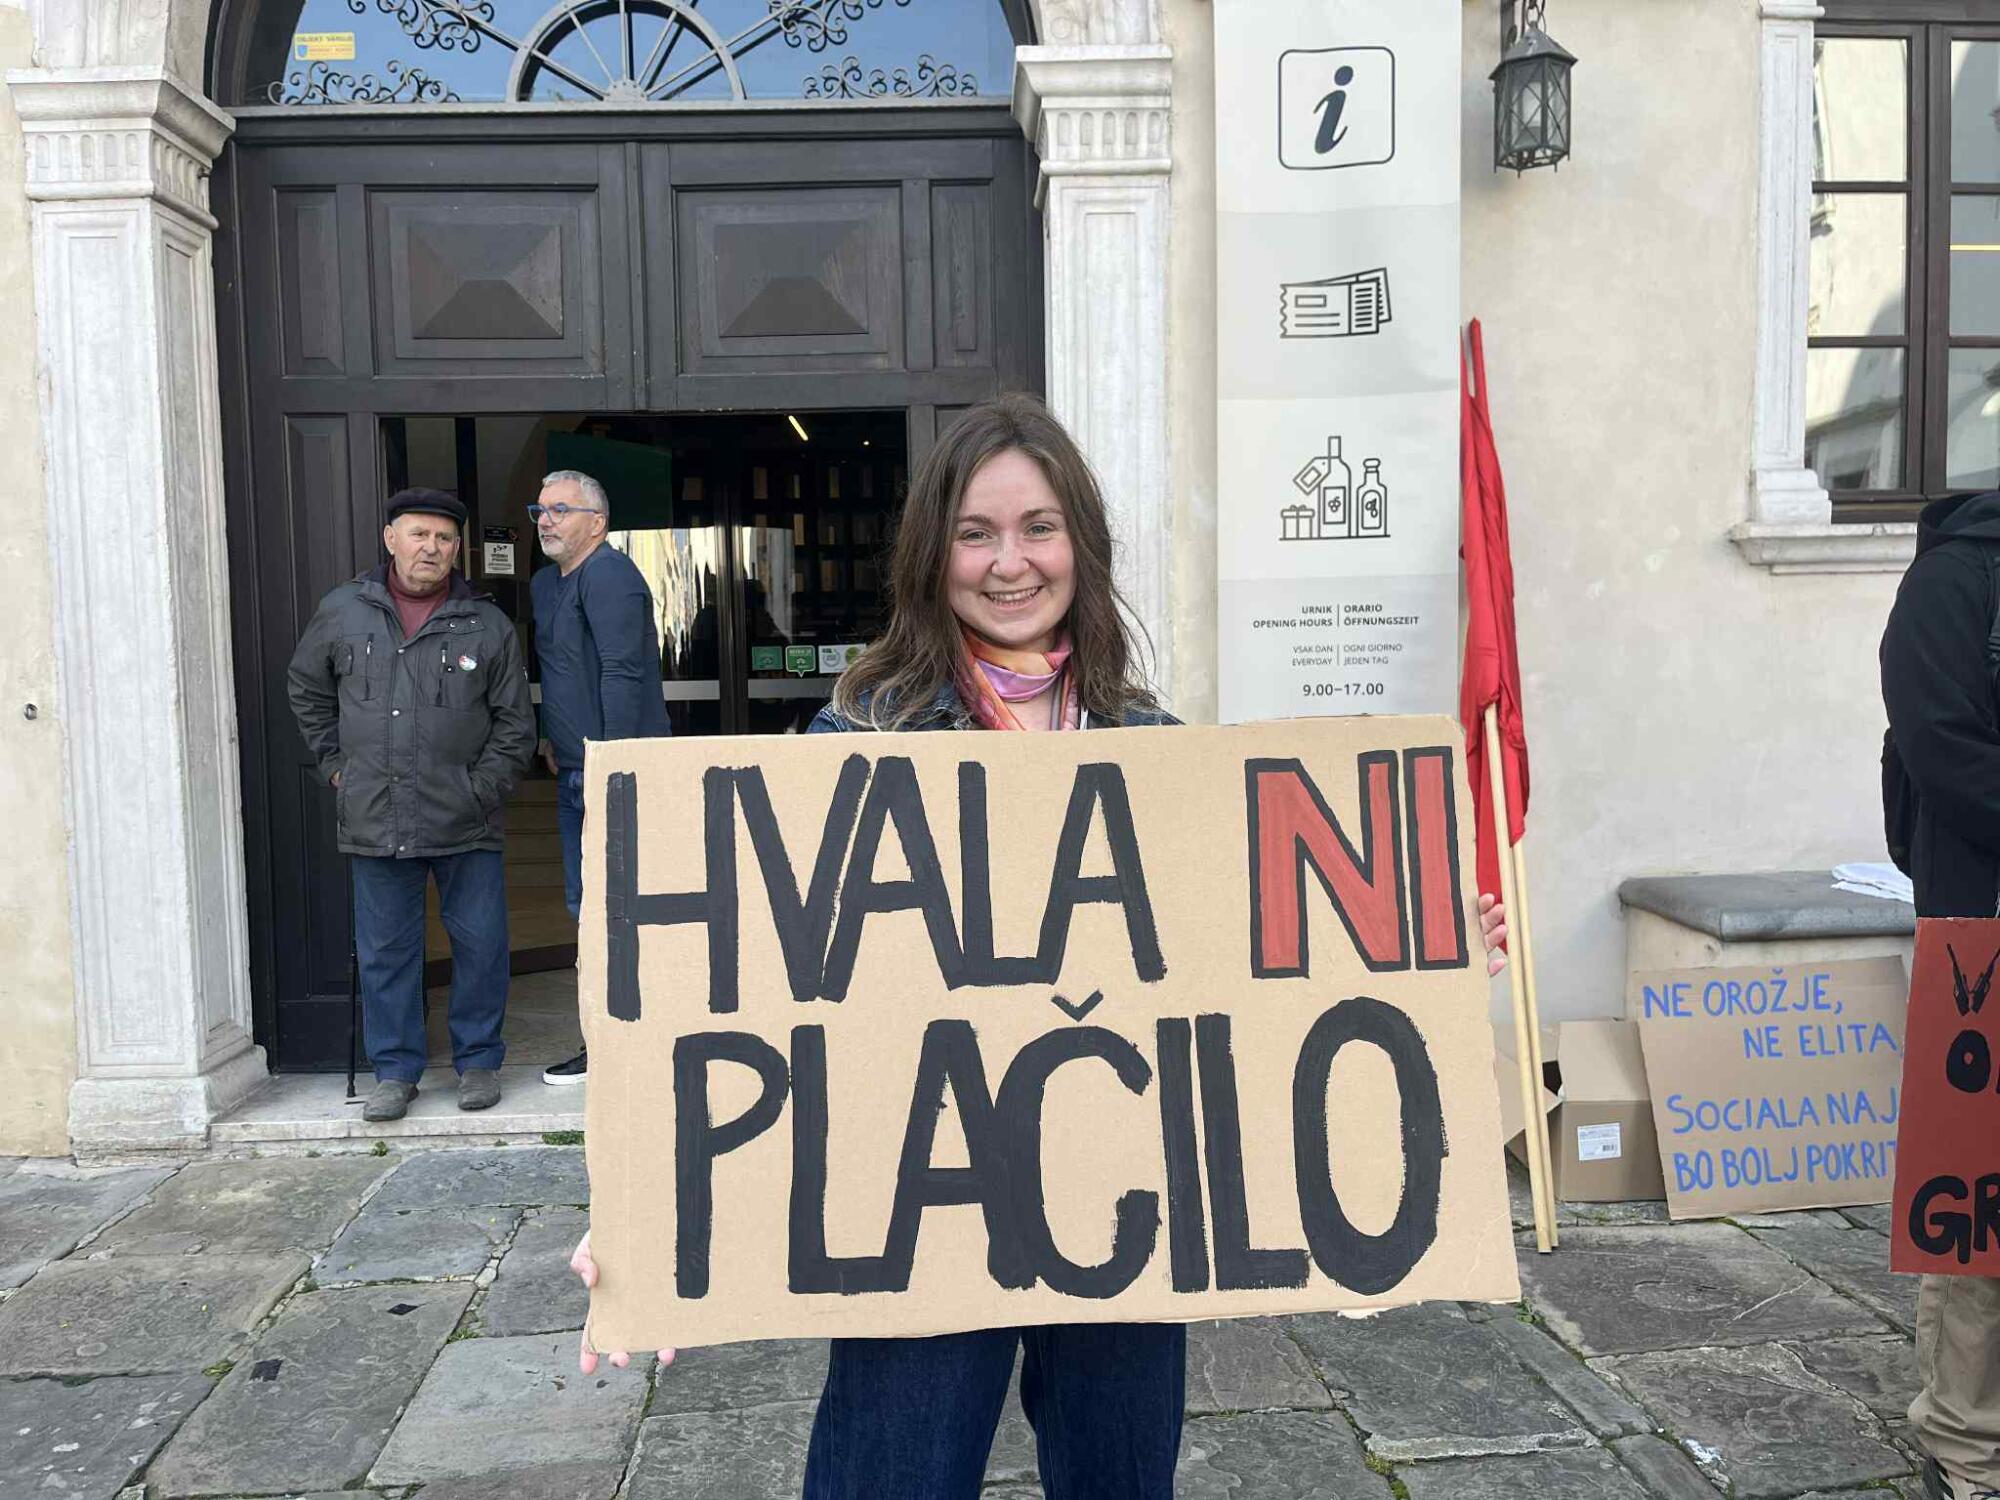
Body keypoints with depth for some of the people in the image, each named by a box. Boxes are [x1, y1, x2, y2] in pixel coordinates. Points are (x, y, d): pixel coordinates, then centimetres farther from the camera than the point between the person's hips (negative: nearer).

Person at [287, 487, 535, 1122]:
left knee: (480, 943, 4)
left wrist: (481, 790, -3)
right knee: (385, 950, 8)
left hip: (464, 825, -1)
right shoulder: (342, 611, 6)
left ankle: (478, 1061, 20)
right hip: (374, 823, 1)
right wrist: (335, 765, 13)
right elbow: (306, 690, 20)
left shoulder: (487, 625, 2)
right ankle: (395, 1070, 21)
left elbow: (515, 724, 5)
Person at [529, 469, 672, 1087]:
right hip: (576, 773, 10)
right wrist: (550, 737, 21)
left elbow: (622, 674, -21)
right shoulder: (545, 583, 18)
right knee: (587, 906, 15)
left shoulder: (608, 574, -13)